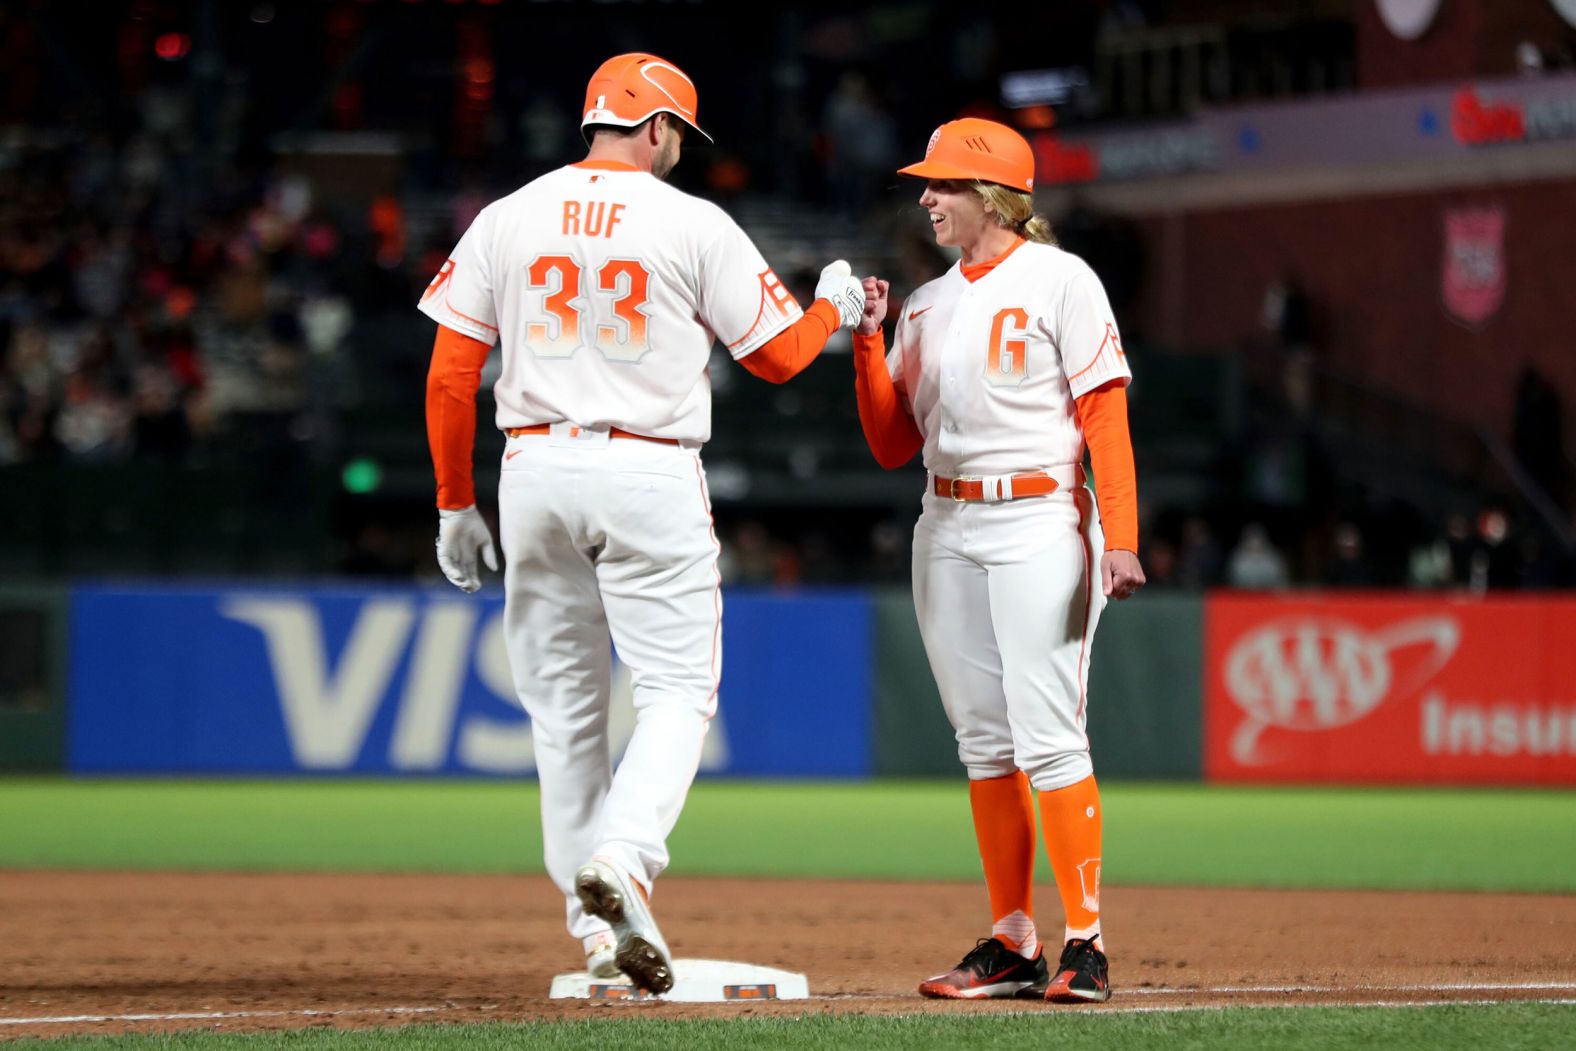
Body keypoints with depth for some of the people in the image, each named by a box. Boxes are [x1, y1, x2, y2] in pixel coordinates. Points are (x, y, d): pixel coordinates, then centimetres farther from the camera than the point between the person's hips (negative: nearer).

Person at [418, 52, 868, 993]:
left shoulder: (506, 220, 5)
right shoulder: (694, 225, -3)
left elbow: (450, 376, 3)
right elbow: (780, 354, 4)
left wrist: (456, 504, 11)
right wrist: (834, 305, 25)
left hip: (535, 467, 3)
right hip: (650, 473, -3)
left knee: (564, 700, 11)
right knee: (678, 687, 2)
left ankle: (595, 923, 12)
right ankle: (622, 861, -22)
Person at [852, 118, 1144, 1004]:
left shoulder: (1059, 281, -3)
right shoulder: (928, 305, 15)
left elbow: (1106, 413, -8)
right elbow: (893, 444, 14)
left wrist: (1120, 535, -18)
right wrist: (869, 342, 1)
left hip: (1040, 524, -7)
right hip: (947, 529, 7)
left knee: (1048, 736, -12)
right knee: (985, 742, 7)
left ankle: (1086, 940, -10)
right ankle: (1013, 943, 12)